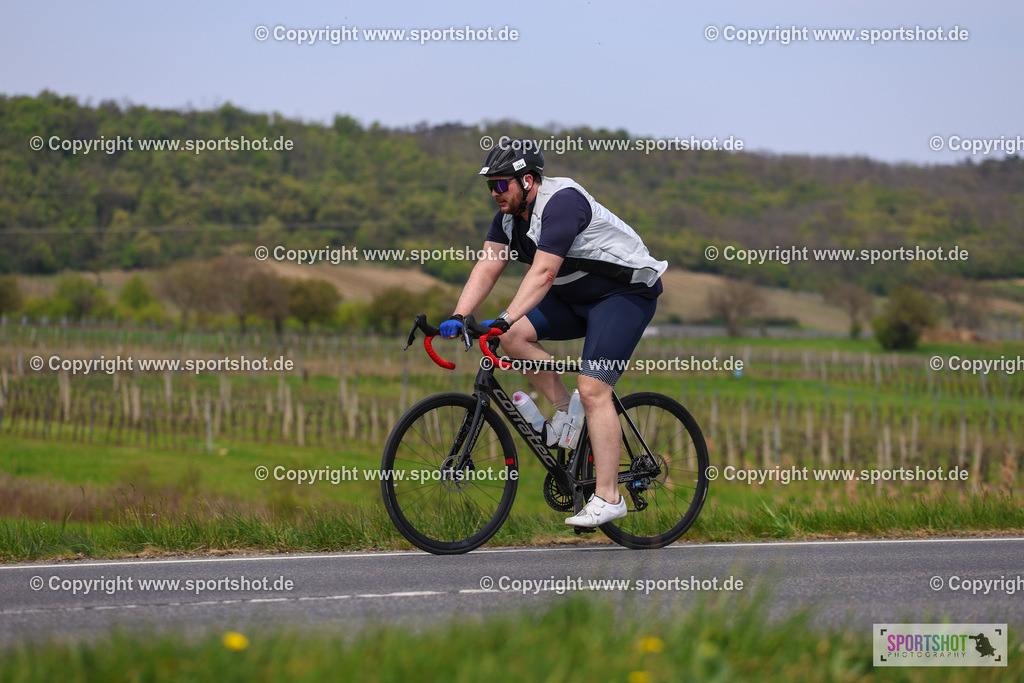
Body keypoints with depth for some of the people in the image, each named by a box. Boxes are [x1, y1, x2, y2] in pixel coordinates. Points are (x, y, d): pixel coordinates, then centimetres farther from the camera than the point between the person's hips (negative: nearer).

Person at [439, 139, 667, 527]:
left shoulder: (562, 202, -26)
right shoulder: (509, 214, 1)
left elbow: (543, 273, -34)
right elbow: (487, 267, -5)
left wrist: (505, 319, -43)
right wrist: (458, 317, -19)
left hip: (625, 294, -9)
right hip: (574, 298, 9)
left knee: (593, 390, -18)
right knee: (515, 337, -14)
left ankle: (608, 498, -17)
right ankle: (565, 409, 3)